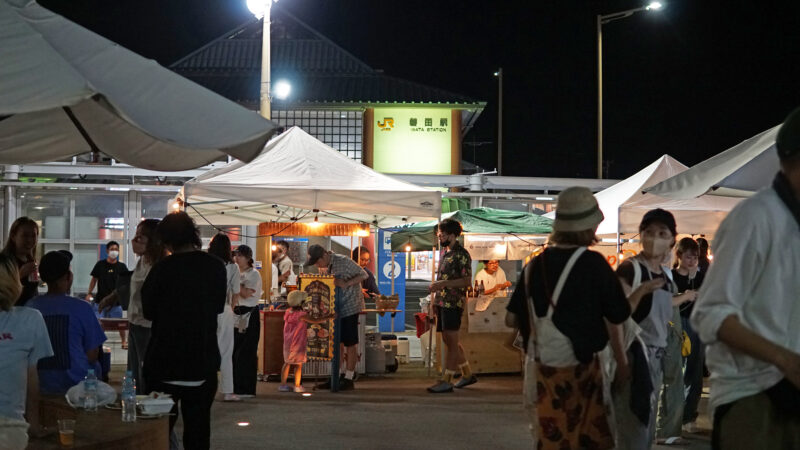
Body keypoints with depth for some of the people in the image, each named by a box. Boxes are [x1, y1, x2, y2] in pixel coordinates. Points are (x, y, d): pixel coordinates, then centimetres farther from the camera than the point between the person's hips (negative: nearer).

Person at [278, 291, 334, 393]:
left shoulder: (287, 312, 2)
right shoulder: (301, 315, -19)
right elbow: (315, 321, -21)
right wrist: (328, 317, -14)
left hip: (287, 343, 7)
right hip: (298, 344, -7)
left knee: (287, 363, 15)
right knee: (298, 364, 2)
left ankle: (283, 384, 18)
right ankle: (297, 386, 4)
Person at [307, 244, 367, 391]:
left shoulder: (343, 262, -17)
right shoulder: (326, 266, 5)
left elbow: (363, 275, -13)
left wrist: (346, 284, -26)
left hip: (349, 306, -7)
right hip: (336, 308, 7)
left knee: (350, 344, -2)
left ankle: (349, 379, 2)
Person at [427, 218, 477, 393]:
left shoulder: (461, 254, -11)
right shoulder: (445, 253, 17)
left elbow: (467, 281, -17)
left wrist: (443, 284, -23)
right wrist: (436, 287, 15)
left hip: (453, 303, -10)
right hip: (442, 302, 10)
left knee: (451, 341, -8)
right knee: (449, 341, 14)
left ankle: (446, 381, -8)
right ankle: (467, 374, 25)